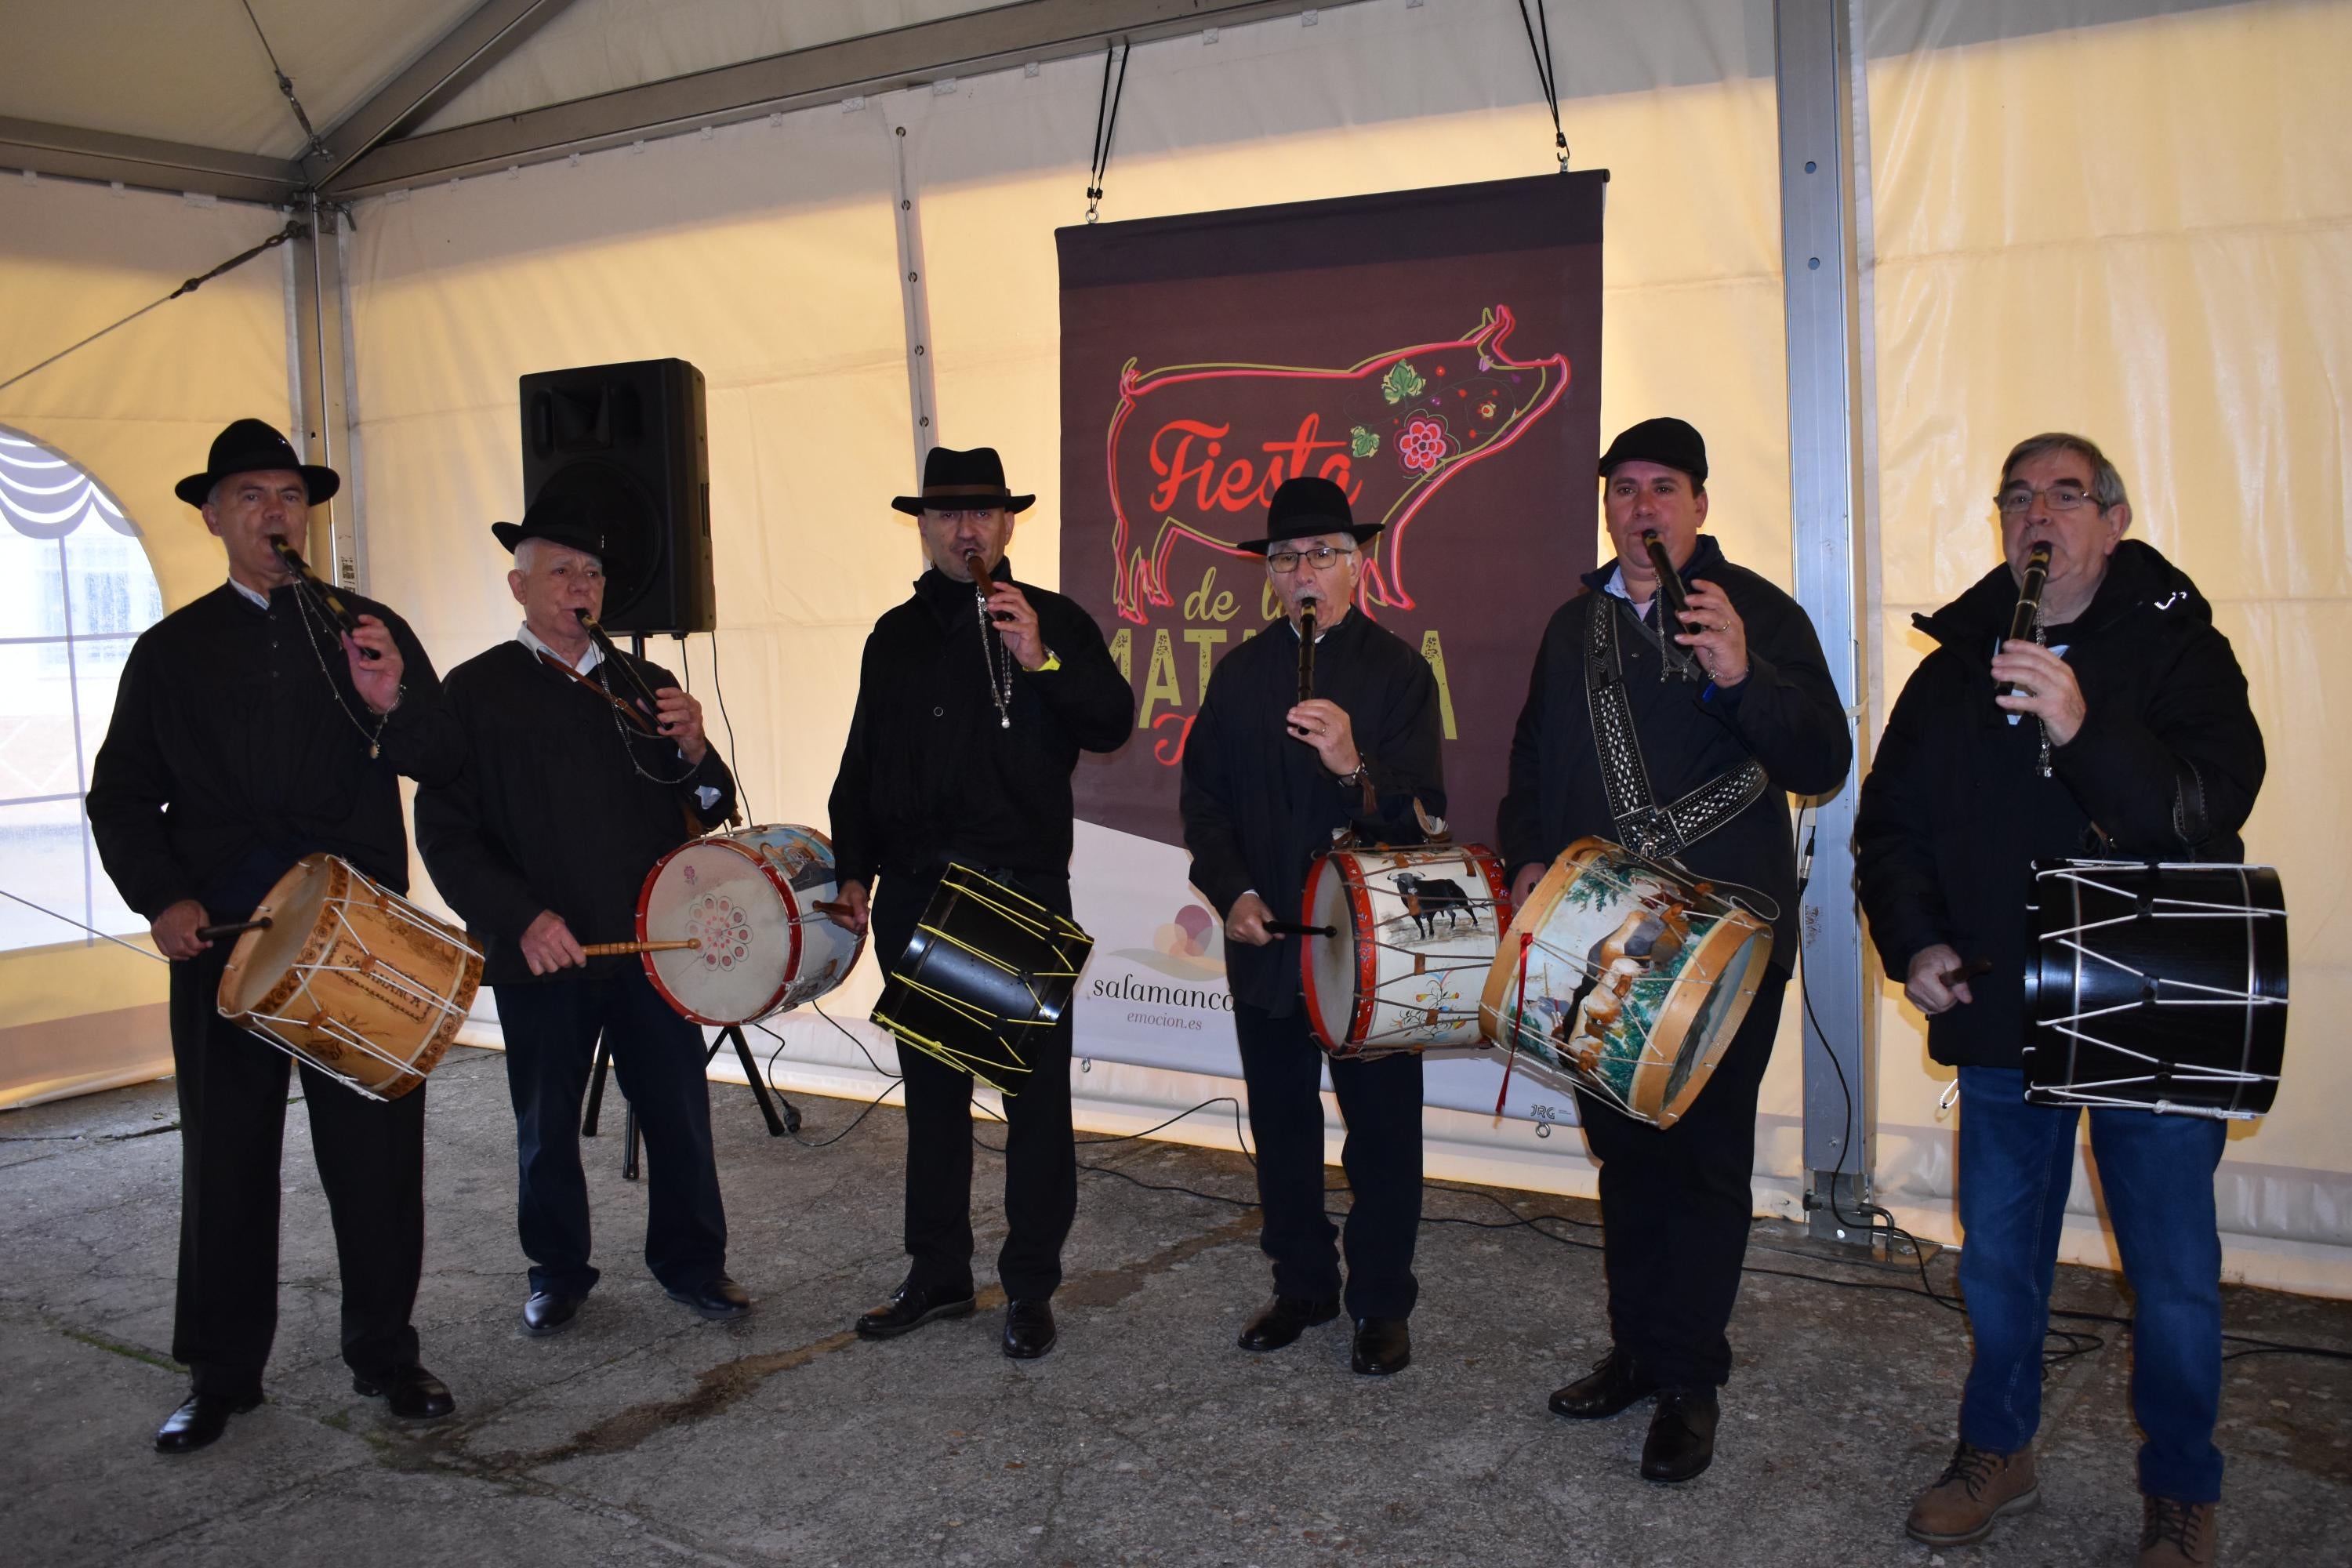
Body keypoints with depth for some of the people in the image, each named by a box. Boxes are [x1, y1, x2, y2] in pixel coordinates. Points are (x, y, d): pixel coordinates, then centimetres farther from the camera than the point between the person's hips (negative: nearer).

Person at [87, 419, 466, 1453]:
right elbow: (120, 795, 8)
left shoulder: (372, 633, 7)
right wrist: (163, 897, -8)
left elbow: (442, 764, -2)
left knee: (378, 1156, 5)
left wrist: (392, 703, -23)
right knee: (225, 1164, 8)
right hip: (222, 941, 1)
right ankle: (223, 1377, 22)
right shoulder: (171, 651, 9)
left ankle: (386, 1356, 20)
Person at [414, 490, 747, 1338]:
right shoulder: (477, 689, 1)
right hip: (542, 951, -2)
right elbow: (445, 832, -4)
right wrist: (523, 917, -16)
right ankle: (558, 1273, 30)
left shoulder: (645, 685, 12)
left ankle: (690, 1261, 25)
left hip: (653, 940, 2)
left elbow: (708, 811, 12)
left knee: (679, 1113, 6)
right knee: (547, 1125, 10)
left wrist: (696, 751, -10)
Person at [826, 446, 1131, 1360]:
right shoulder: (896, 635, 14)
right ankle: (937, 1274, 25)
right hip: (915, 897, 4)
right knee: (931, 1090, 13)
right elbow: (862, 764, 16)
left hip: (1023, 889, -4)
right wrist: (853, 871, 9)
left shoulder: (1053, 622, 1)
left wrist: (1041, 662, -25)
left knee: (1036, 1094, 1)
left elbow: (1111, 725, -11)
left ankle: (1031, 1287, 13)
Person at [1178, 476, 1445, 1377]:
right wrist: (1232, 890, -4)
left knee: (1382, 1132, 4)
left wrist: (1356, 768, -33)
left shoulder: (1398, 669, -4)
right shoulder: (1240, 674, 9)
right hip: (1265, 939, 4)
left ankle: (1382, 1302, 19)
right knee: (1281, 1124, 14)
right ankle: (1301, 1285, 30)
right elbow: (1204, 795, 10)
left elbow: (1419, 811, -13)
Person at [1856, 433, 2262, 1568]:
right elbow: (1889, 823, 12)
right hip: (2002, 1011, 3)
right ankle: (1997, 1453, 34)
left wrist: (2085, 731, -35)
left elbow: (2211, 808, -20)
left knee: (2173, 1274, 6)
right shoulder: (1956, 669, 6)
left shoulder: (2176, 651, -5)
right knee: (1998, 1255, 14)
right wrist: (1913, 941, -3)